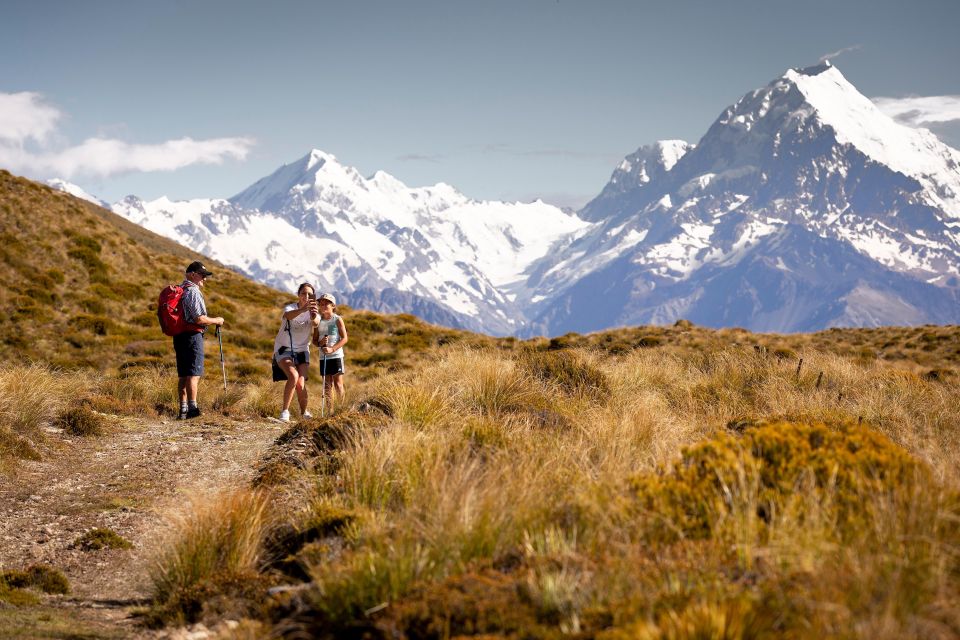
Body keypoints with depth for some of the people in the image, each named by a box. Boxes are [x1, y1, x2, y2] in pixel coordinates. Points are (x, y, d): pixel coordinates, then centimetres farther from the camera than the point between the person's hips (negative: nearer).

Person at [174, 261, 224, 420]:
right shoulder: (193, 291, -12)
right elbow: (199, 319, -18)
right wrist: (216, 321, -4)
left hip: (179, 336, 9)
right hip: (193, 335, -9)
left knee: (182, 375, 10)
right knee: (194, 373, -9)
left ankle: (183, 409, 10)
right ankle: (192, 408, -14)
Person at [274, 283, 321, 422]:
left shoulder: (313, 312, -5)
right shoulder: (290, 308, -13)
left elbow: (316, 323, -32)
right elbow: (288, 315, -40)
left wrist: (313, 314, -57)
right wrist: (303, 309, -61)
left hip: (302, 351, 3)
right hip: (284, 350, -3)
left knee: (300, 384, -11)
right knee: (293, 376, -27)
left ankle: (304, 412, 14)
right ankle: (285, 411, -17)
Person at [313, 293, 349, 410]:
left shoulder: (337, 320, -4)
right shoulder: (318, 321, 7)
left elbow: (344, 338, -8)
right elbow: (314, 340, 11)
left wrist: (332, 349, -20)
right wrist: (320, 343, -13)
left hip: (336, 356, -4)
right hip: (323, 357, 4)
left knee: (338, 384, -4)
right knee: (327, 385, 4)